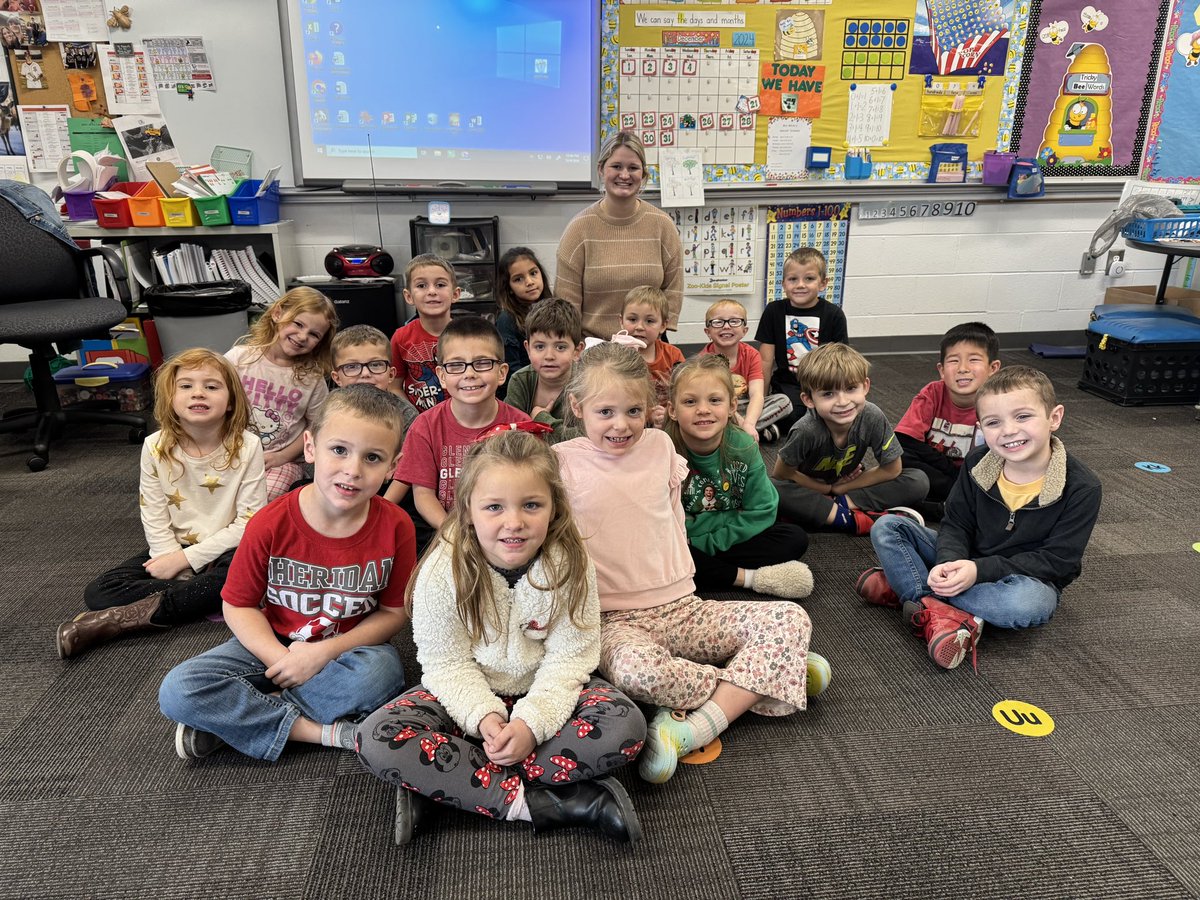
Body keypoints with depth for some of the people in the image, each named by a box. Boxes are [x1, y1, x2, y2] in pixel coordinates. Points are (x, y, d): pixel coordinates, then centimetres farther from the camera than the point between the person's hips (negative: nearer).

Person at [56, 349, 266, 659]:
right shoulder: (156, 447, -7)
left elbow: (249, 522, -16)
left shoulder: (247, 446, -15)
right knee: (99, 593, -15)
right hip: (172, 550, 3)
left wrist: (185, 558, -17)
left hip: (224, 551, -3)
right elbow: (155, 521, -4)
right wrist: (172, 560, -17)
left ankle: (127, 618, -25)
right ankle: (206, 594, -21)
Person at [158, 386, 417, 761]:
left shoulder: (395, 527, -17)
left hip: (350, 648, -1)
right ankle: (327, 732, -20)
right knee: (177, 691, -21)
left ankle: (234, 717, -17)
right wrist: (280, 659, -21)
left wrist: (326, 652, -19)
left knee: (381, 673, -36)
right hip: (273, 645, 1)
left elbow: (394, 610, -7)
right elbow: (238, 605, -6)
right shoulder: (271, 525, -17)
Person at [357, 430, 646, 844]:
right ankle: (537, 803, -26)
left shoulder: (569, 564, -17)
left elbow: (569, 659, -15)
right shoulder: (443, 571, -19)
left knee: (625, 726, -28)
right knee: (378, 740, -25)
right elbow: (447, 663, -12)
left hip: (544, 691, 1)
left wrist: (532, 722, -28)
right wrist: (483, 715, -29)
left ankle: (436, 783, -25)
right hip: (467, 692, 0)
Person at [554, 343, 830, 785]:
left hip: (683, 607, 5)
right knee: (639, 670, -40)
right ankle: (763, 677, -12)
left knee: (791, 618, -15)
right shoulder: (562, 461, -4)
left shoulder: (659, 445, 7)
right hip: (617, 620, -4)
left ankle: (691, 728, -25)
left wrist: (681, 578, 12)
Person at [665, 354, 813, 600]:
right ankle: (749, 578, -21)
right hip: (680, 543, -2)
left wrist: (706, 542, -19)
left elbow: (761, 512, -11)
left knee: (796, 538, -15)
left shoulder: (743, 447, -11)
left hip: (729, 540, 2)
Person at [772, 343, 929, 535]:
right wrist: (828, 489, -14)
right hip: (812, 488, -3)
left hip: (848, 484, 3)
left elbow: (892, 469, -14)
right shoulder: (807, 431, -32)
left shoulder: (872, 417, -26)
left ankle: (842, 504, -19)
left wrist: (838, 490, -13)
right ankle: (853, 520, -26)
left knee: (919, 482, -16)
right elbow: (782, 474, -18)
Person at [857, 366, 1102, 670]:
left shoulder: (1082, 488, -18)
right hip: (965, 563, 4)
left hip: (1032, 579, -3)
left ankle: (908, 587, -27)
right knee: (887, 527, -12)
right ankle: (938, 611, -28)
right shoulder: (978, 463, -7)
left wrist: (980, 569, -29)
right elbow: (956, 524, -3)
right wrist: (949, 561, -27)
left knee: (1026, 602, -42)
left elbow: (1057, 561, -19)